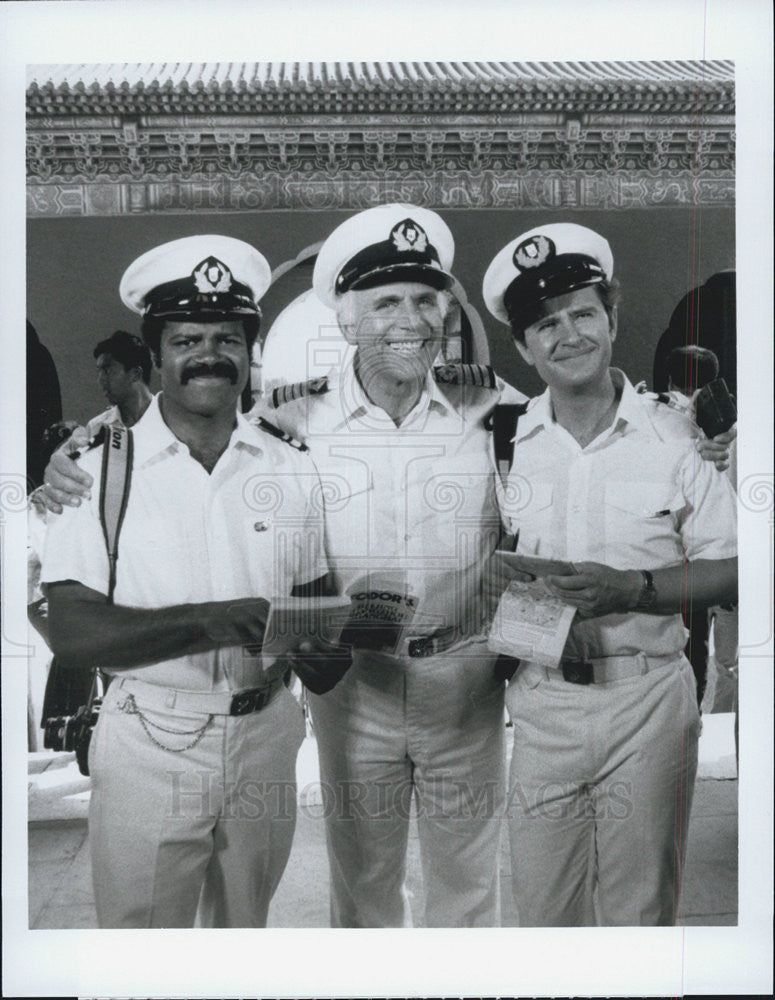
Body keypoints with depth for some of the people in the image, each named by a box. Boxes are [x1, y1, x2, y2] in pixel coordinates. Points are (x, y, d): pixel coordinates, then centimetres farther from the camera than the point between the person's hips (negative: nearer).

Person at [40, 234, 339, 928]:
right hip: (149, 746, -3)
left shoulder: (292, 470, 4)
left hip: (265, 734, 4)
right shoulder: (101, 470, -7)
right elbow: (71, 633, -14)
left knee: (246, 926, 22)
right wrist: (210, 622, -26)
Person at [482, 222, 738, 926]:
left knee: (640, 907, 10)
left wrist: (630, 588, -18)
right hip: (540, 702, 2)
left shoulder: (677, 438, -2)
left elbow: (729, 571, -4)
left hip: (647, 699, -2)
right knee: (541, 906, 12)